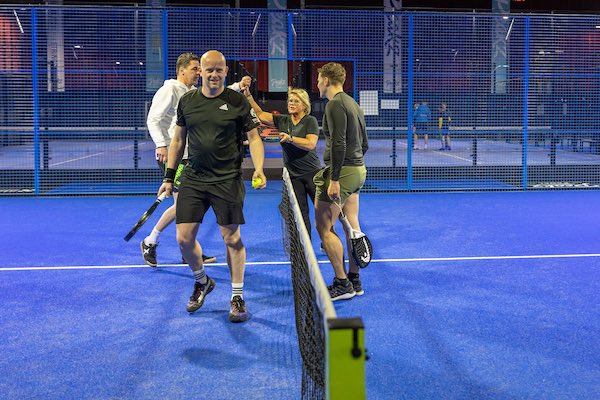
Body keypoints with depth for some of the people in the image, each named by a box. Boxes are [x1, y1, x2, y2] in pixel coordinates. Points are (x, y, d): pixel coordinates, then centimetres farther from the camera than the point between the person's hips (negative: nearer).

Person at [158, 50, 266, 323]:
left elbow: (253, 138, 1)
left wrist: (258, 169, -15)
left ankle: (237, 297, 14)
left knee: (232, 239, -1)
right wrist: (169, 176, 13)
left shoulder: (238, 101, -2)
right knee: (184, 238, 1)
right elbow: (178, 140, 16)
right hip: (192, 179, 3)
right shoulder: (187, 101, 8)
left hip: (227, 180, -3)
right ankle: (202, 282, 28)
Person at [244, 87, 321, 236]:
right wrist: (248, 96, -7)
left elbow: (311, 144, -18)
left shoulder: (310, 121, -6)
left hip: (311, 172, -4)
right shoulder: (282, 120, 7)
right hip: (293, 175, 4)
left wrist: (290, 138, -28)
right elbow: (260, 114, 4)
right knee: (301, 213, 7)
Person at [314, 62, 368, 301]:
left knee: (324, 227, -6)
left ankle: (342, 284, -3)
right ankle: (354, 282, 17)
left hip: (342, 171, -10)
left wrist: (334, 179, -22)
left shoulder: (335, 104, -13)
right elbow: (364, 144, 21)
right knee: (352, 226, 11)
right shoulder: (353, 104, 17)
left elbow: (338, 144, -21)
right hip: (358, 170, 10)